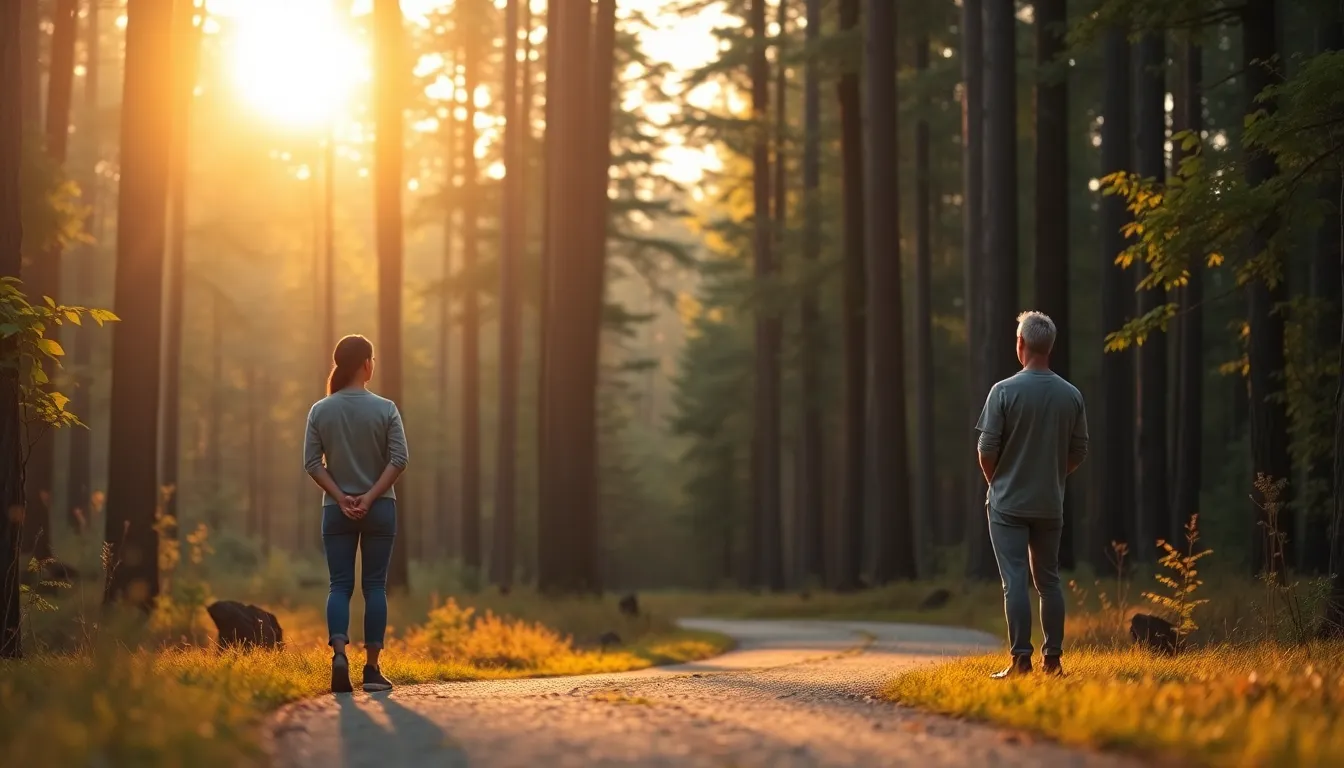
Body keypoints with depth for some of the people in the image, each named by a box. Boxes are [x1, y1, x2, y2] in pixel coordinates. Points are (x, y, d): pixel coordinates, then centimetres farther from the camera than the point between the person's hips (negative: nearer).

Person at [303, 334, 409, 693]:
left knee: (340, 584, 2)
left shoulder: (320, 411, 1)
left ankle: (339, 653, -21)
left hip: (336, 511, 1)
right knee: (375, 585, 4)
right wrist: (370, 497, -11)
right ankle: (372, 669, 2)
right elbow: (398, 460, -12)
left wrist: (341, 499, -7)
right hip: (379, 509, -1)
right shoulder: (385, 409, -4)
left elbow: (312, 463, -5)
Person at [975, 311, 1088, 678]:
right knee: (1048, 580, 13)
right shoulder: (1071, 395, -1)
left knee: (1015, 582, -3)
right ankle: (1053, 659, 14)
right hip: (1050, 505, 4)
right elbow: (1078, 453, 5)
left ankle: (1021, 660, -7)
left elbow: (987, 449, -10)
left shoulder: (1004, 391, -12)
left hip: (1008, 504, -4)